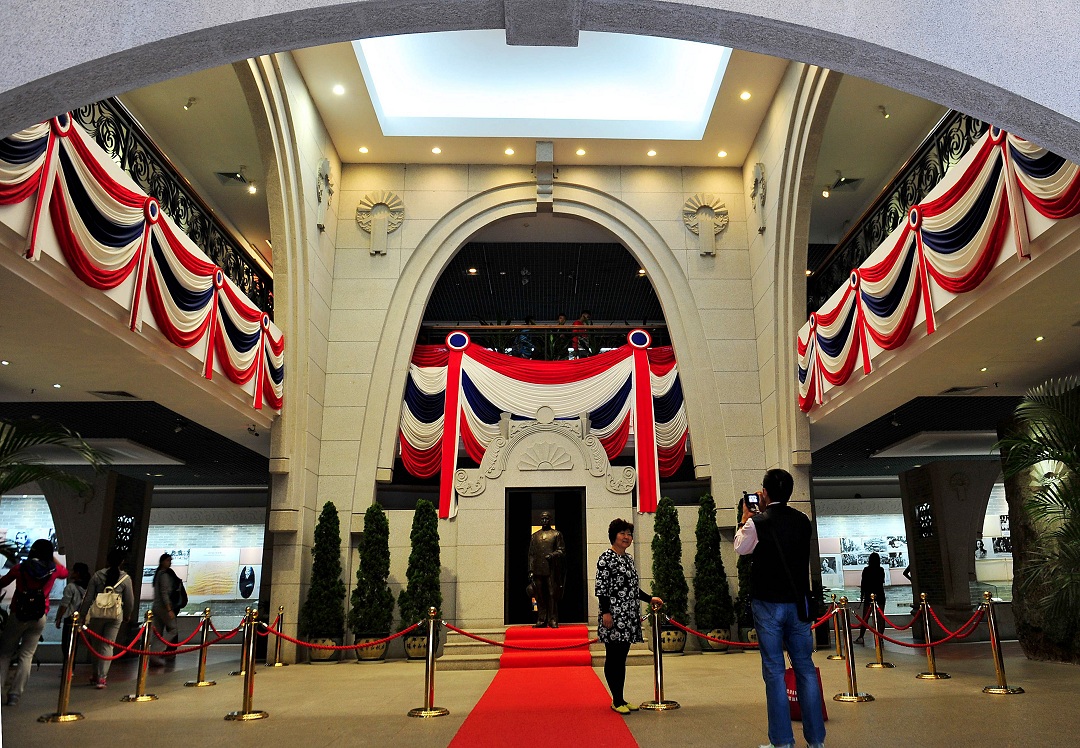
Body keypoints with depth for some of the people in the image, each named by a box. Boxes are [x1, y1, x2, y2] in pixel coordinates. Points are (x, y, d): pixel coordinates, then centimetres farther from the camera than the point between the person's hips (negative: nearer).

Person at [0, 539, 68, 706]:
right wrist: (51, 556, 24)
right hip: (39, 617, 1)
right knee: (26, 656, 5)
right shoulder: (53, 570, 0)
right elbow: (65, 572, 23)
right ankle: (14, 695, 1)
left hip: (17, 615, -1)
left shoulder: (20, 568, -3)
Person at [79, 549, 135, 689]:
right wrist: (127, 615, 18)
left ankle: (96, 675, 26)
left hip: (97, 614, 1)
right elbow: (130, 600, 2)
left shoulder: (97, 575, 0)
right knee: (108, 646, 3)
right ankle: (101, 677, -3)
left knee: (96, 645, 16)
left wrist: (82, 615, 8)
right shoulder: (125, 578, -3)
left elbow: (88, 597, -1)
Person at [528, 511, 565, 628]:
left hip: (552, 571, -3)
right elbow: (531, 554, 14)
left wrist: (552, 555, -17)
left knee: (553, 595, -4)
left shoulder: (557, 534, 8)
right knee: (540, 596, 3)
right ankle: (541, 620, 9)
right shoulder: (534, 536, 16)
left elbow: (562, 551, 2)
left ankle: (553, 620, 1)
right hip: (538, 571, 3)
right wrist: (530, 571, 6)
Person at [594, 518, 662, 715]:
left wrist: (650, 599, 19)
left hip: (628, 617, 8)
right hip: (614, 615, -8)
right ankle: (616, 701, 6)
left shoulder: (629, 558, 16)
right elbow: (600, 588, -13)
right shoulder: (606, 558, -9)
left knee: (622, 658, 12)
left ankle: (621, 699, 18)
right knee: (613, 658, -1)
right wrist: (606, 612, -18)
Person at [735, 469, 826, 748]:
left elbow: (740, 548, 7)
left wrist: (745, 518, 19)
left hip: (768, 603, -4)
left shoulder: (756, 523, -11)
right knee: (805, 667, 10)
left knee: (774, 671, 1)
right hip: (799, 602, 4)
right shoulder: (803, 520, 2)